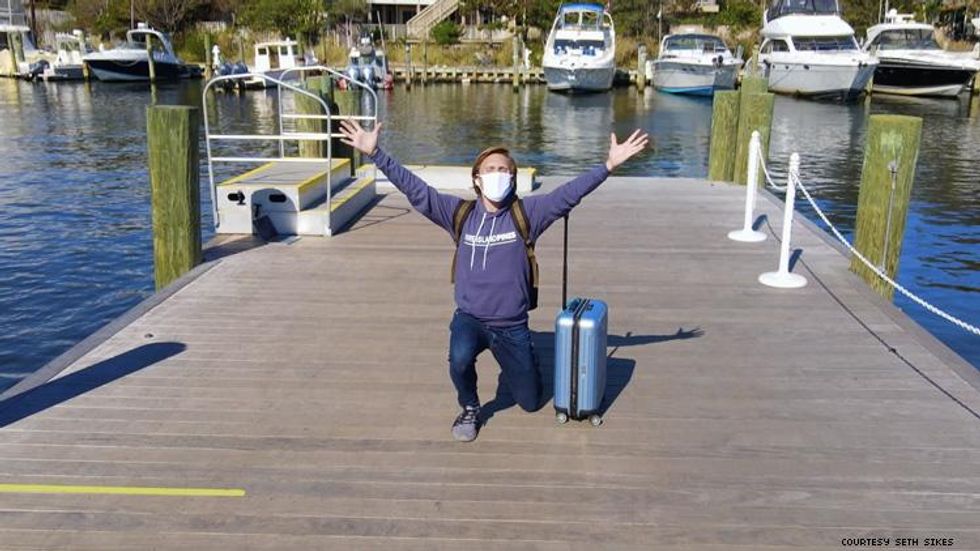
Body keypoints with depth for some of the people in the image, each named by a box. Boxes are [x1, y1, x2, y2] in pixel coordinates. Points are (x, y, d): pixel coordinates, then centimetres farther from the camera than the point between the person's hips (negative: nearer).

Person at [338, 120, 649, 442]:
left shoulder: (526, 213, -7)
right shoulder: (460, 213, -4)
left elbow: (569, 193, -15)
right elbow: (414, 189, -8)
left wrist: (610, 164, -27)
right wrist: (375, 154, -16)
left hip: (513, 327, 1)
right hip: (469, 319, -1)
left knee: (531, 402, 13)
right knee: (460, 358, -36)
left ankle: (509, 375, 50)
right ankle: (470, 409, -2)